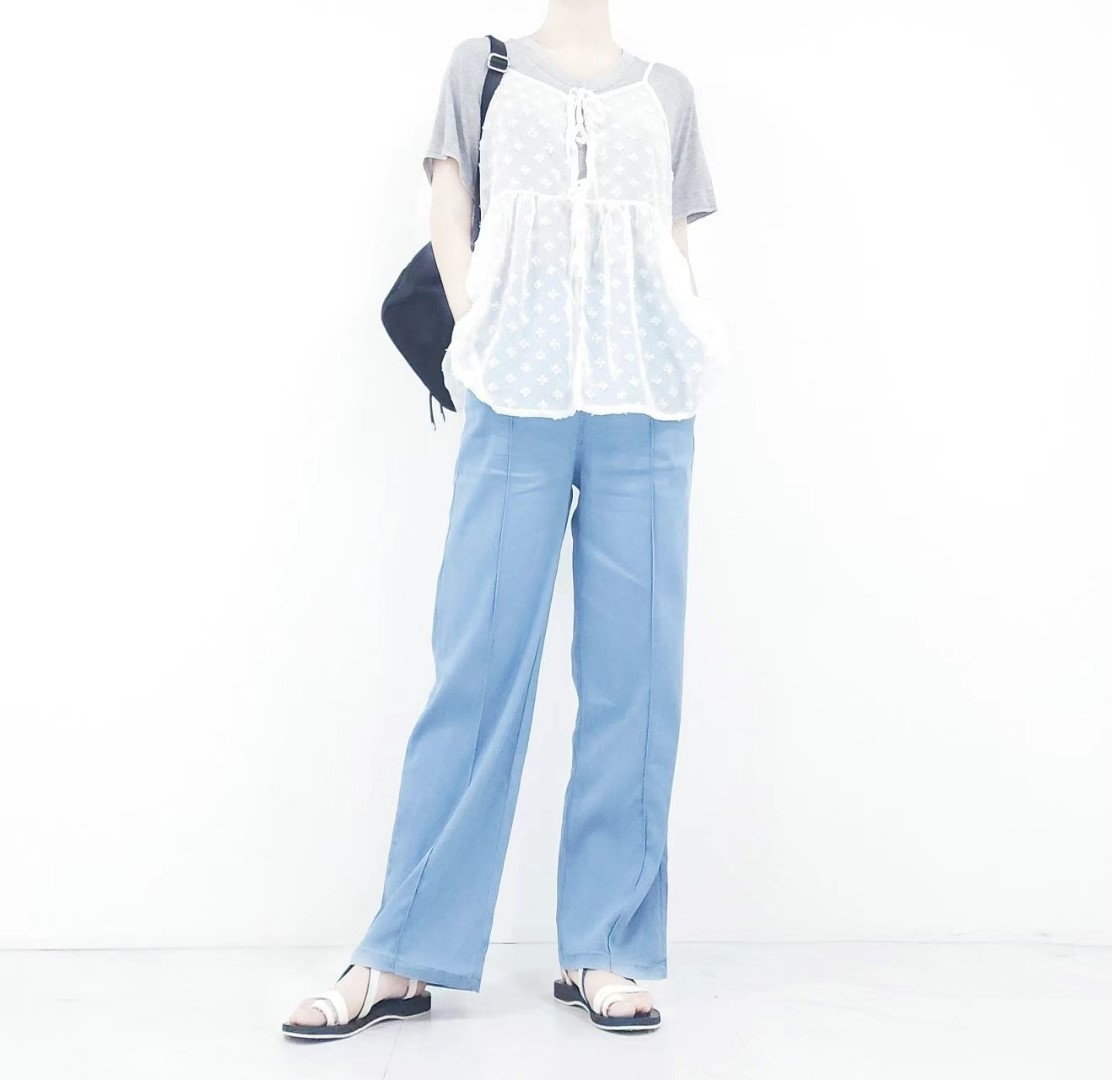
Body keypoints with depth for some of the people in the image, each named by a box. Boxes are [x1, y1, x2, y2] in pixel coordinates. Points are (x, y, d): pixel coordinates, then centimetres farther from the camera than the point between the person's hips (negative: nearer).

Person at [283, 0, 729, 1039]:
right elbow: (449, 210, 10)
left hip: (645, 409, 2)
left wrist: (685, 352, 1)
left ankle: (606, 952, 6)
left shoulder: (667, 90, 22)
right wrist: (481, 337, -4)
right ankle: (403, 957, 2)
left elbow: (676, 249, 19)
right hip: (518, 403, -2)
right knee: (477, 661, -6)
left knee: (633, 667, -2)